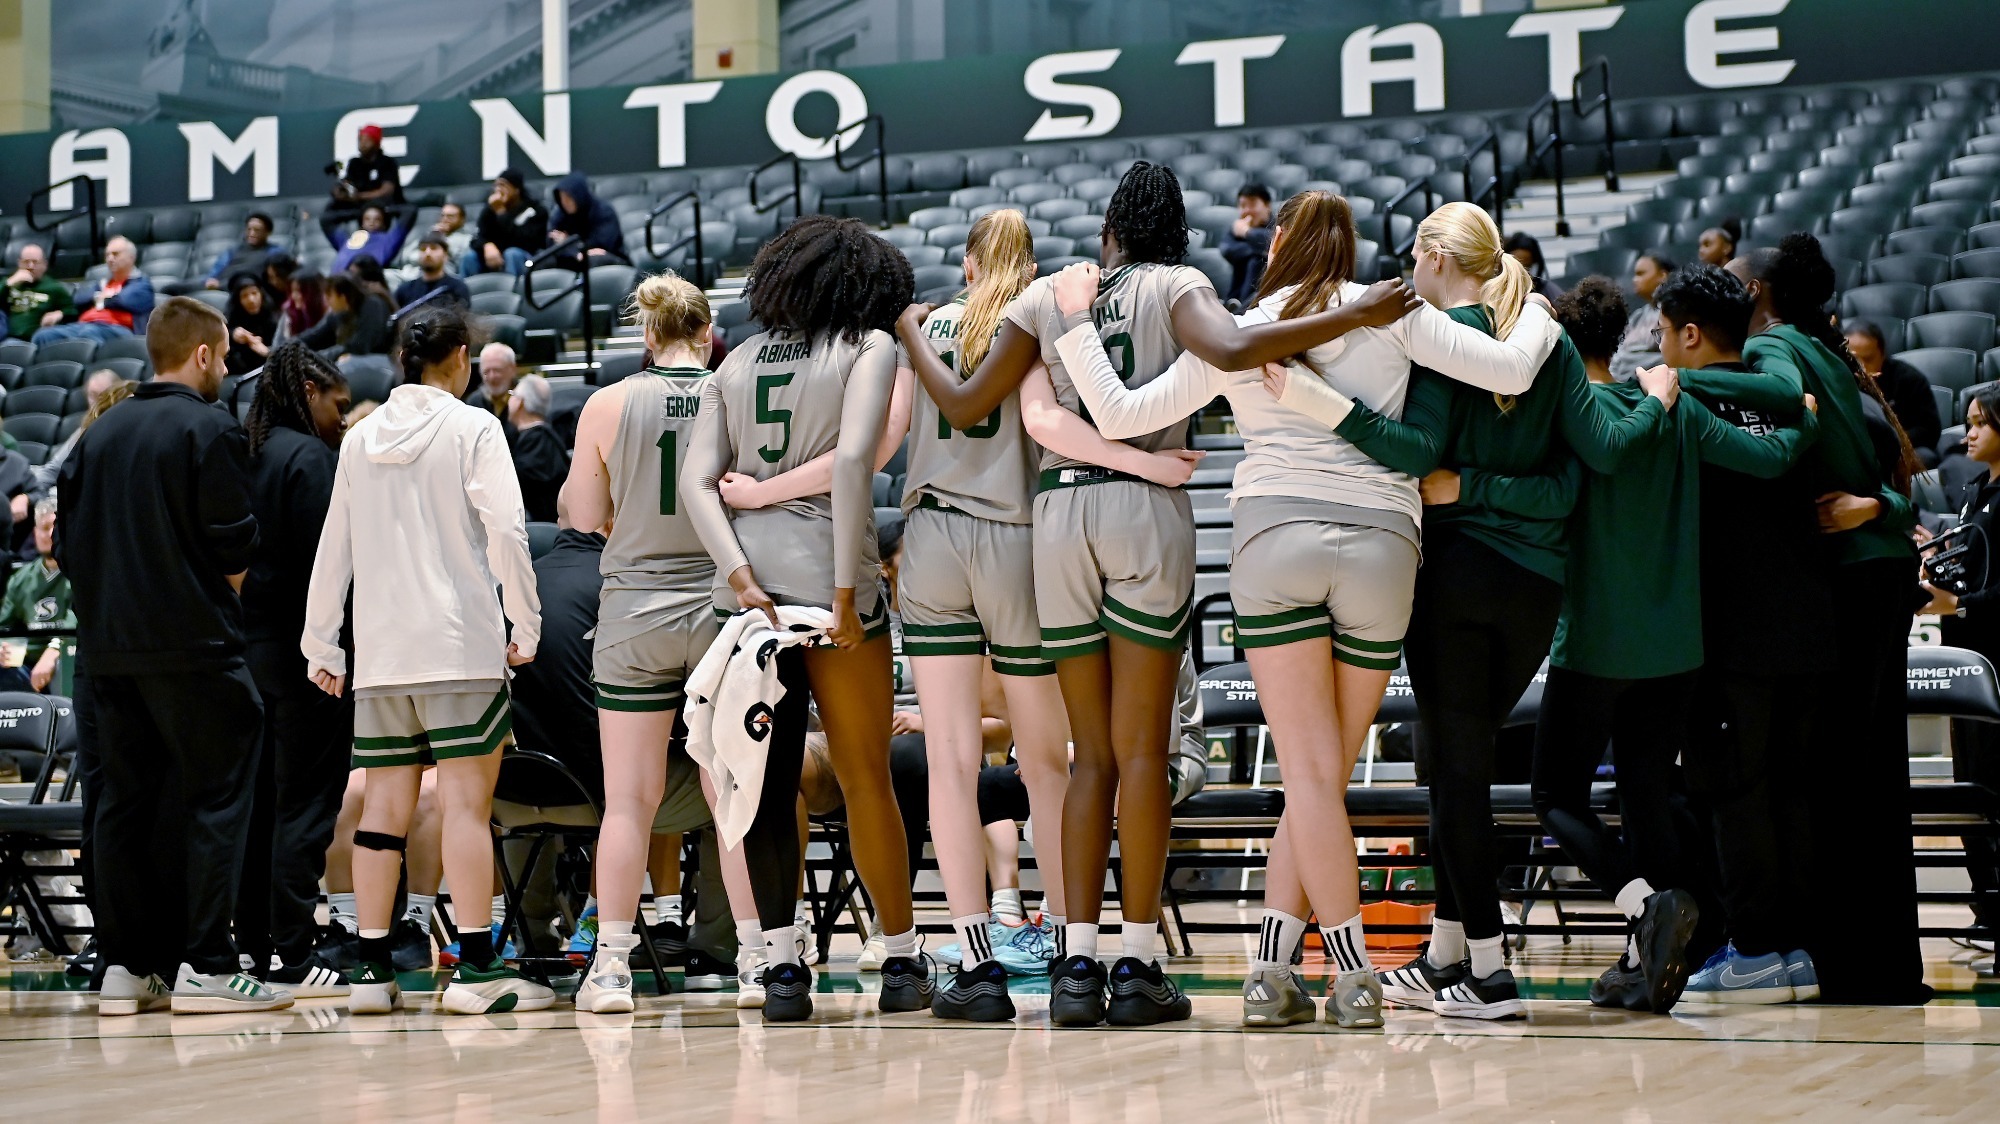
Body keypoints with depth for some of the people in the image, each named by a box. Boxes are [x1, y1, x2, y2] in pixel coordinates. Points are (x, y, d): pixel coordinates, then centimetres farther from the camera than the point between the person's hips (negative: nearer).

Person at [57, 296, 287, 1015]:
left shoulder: (99, 436, 13)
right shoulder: (209, 430, -7)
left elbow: (68, 543, 12)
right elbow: (233, 549, -11)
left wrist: (106, 609, 17)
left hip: (109, 650, 7)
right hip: (191, 646, -7)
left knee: (124, 801, 9)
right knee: (213, 799, -3)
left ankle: (124, 968, 10)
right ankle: (203, 966, -7)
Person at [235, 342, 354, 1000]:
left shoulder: (247, 454, 13)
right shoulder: (309, 457, -11)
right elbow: (323, 562, -17)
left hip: (248, 645, 8)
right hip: (301, 649, -8)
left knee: (259, 803, 12)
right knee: (305, 805, -5)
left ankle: (251, 947, 16)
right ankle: (294, 957, -5)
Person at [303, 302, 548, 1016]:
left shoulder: (360, 440, 13)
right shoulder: (472, 428, -2)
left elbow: (333, 549, 16)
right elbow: (505, 532, -12)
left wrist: (320, 645, 23)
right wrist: (526, 623, -4)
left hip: (379, 652, 5)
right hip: (461, 643, -5)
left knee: (385, 804, 7)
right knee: (467, 799, -6)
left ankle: (372, 970, 7)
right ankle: (476, 969, -9)